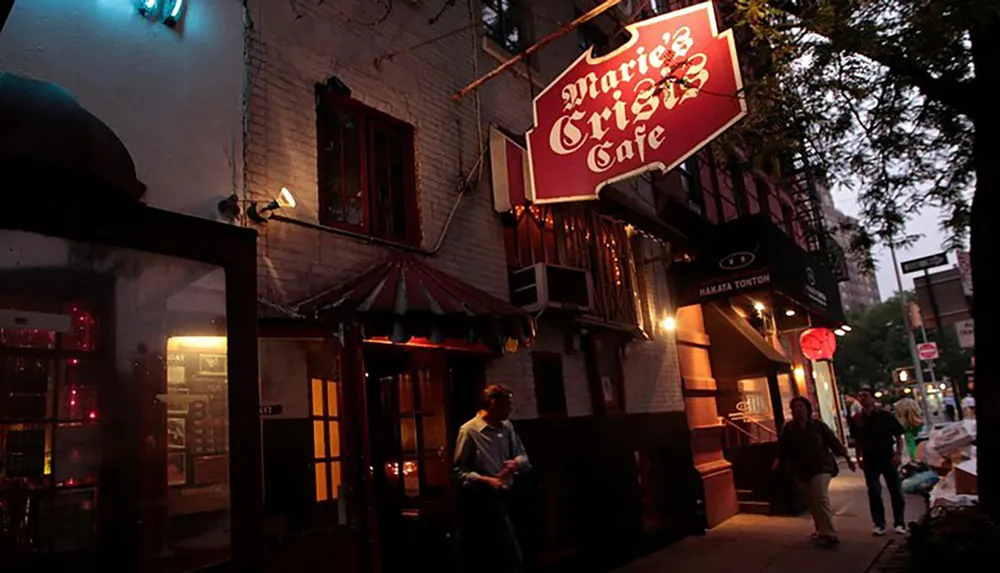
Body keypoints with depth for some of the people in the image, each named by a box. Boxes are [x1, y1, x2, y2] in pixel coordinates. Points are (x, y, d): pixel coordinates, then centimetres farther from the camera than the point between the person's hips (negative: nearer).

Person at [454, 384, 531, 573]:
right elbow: (458, 471, -14)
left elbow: (523, 457, 15)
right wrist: (486, 480, -24)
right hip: (481, 501, -7)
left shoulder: (507, 427, 9)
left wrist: (517, 462, -8)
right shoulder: (469, 431, -13)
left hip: (506, 497, 7)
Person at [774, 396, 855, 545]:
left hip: (820, 467, -3)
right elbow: (782, 449, 0)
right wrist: (776, 464, -11)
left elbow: (833, 441, 2)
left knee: (821, 499, -16)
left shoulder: (818, 425, -2)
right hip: (801, 471, 3)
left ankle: (829, 534, -16)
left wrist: (847, 458, 1)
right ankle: (821, 530, 27)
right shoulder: (788, 428, 1)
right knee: (812, 503, 12)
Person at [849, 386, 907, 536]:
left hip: (888, 457, -2)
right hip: (869, 460, 2)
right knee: (874, 493, 3)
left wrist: (899, 454, -12)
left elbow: (898, 435, -4)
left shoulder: (885, 415, -8)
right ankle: (879, 524, 11)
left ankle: (899, 523, 18)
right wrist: (859, 457, 7)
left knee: (895, 491, 6)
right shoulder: (856, 419, 1)